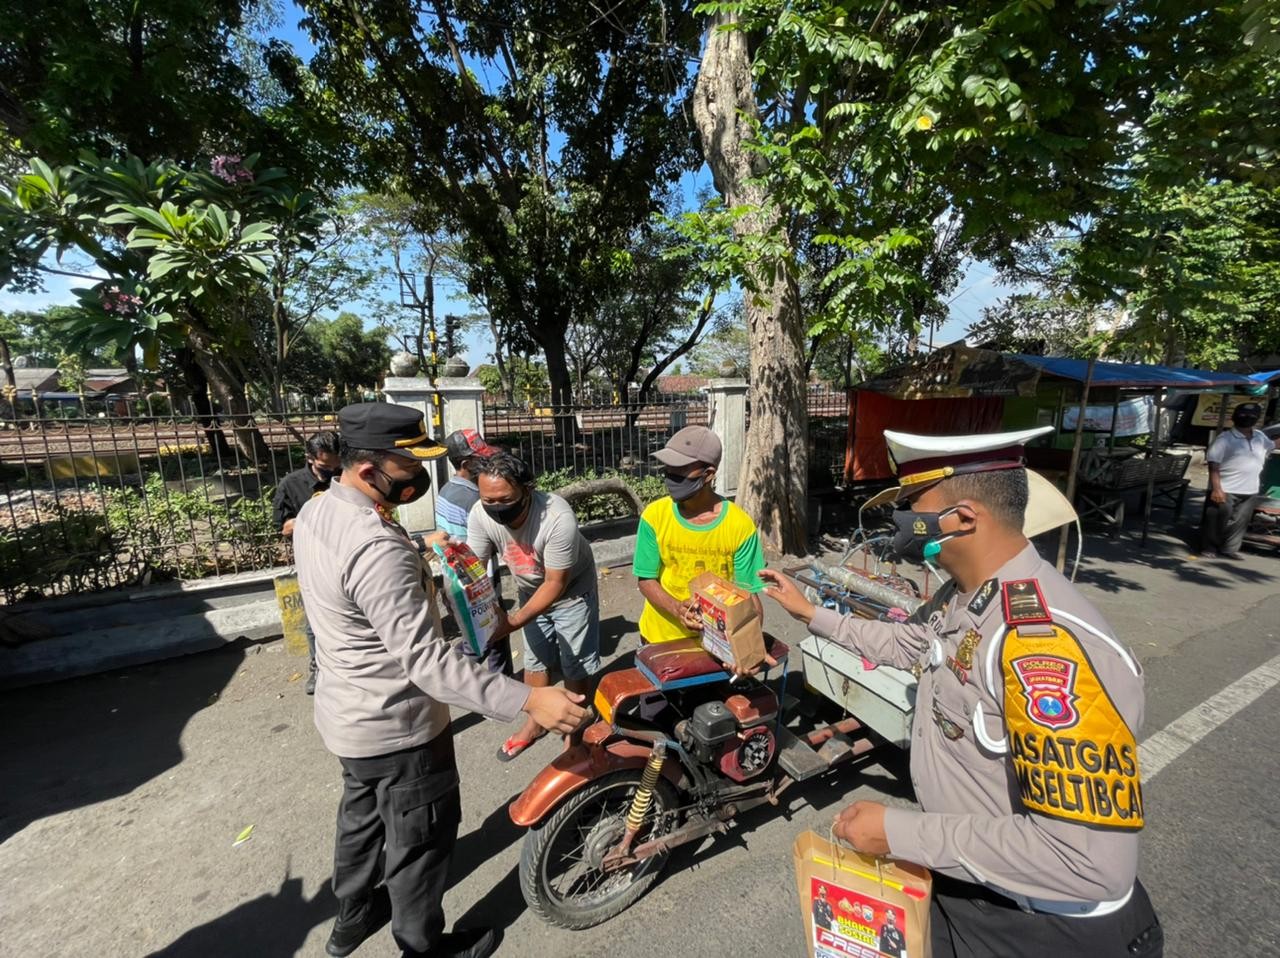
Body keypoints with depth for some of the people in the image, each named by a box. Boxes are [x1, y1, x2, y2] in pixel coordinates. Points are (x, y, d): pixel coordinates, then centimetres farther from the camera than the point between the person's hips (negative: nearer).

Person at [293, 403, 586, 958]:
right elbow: (426, 661, -39)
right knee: (420, 840, 17)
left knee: (361, 816, 32)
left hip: (345, 712, 9)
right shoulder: (377, 551, -35)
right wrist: (526, 701, -41)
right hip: (396, 728, -9)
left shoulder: (314, 512, -4)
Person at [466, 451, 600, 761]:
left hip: (571, 589, -4)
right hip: (530, 590, 5)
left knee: (575, 663, 6)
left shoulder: (558, 517, -39)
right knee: (534, 660, 20)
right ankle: (536, 722, 42)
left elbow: (556, 583, -32)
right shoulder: (480, 516, -25)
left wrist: (514, 621, -38)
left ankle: (575, 727, 31)